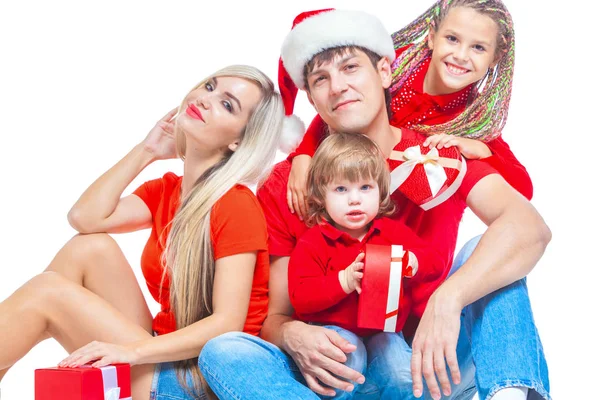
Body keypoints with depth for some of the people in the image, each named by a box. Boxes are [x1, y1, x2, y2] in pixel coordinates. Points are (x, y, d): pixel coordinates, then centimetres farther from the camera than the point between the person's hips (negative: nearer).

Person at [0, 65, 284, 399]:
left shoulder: (236, 205, -13)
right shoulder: (165, 190, 11)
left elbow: (228, 324, -20)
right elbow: (85, 218, -4)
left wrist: (131, 350, -29)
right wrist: (145, 151, 1)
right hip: (164, 355, 7)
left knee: (47, 291, -14)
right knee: (92, 247, -7)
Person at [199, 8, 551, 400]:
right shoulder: (285, 187, 0)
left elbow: (530, 227, -22)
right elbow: (276, 316, 0)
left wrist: (446, 300, -38)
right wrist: (292, 336, -26)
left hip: (432, 368, 0)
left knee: (484, 253, -19)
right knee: (222, 351, -26)